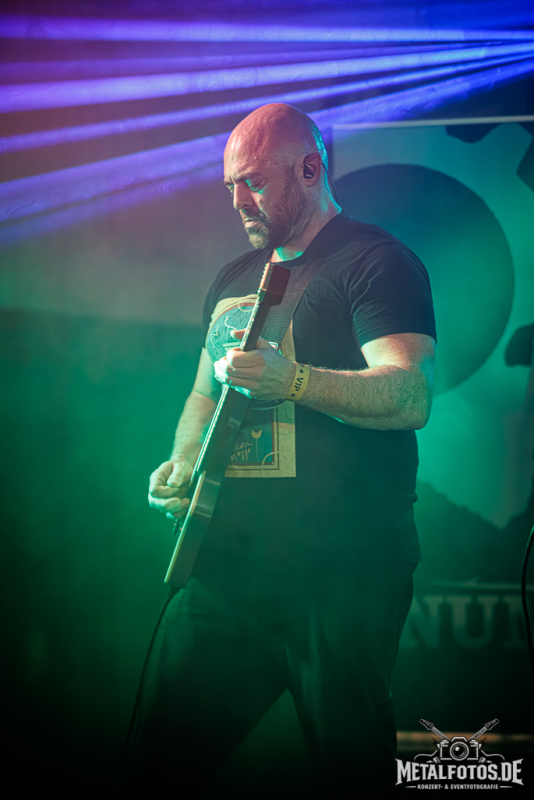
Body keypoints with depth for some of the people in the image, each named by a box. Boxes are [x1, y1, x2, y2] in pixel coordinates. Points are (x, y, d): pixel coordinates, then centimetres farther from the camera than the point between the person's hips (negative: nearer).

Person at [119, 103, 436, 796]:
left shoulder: (375, 261, -4)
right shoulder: (233, 280, 21)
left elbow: (412, 396, -16)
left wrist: (292, 380, -28)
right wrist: (181, 468, 10)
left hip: (340, 575, -7)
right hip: (227, 560, 7)